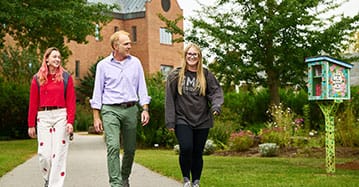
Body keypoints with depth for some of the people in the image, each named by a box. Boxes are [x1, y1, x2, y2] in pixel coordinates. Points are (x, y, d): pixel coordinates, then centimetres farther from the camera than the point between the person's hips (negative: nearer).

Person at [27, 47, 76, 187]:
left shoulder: (66, 77, 5)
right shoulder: (37, 78, 8)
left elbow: (71, 101, 1)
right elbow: (33, 103, 8)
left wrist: (70, 121, -9)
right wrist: (31, 124, 5)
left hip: (61, 116, -1)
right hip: (43, 117, 1)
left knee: (59, 153, -3)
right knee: (44, 154, 0)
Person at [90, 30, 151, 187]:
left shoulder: (135, 62, 9)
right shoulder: (103, 65, 3)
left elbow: (142, 87, 10)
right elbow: (98, 92, 5)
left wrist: (145, 109, -1)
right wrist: (96, 117, -1)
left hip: (131, 109, 3)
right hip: (110, 110, -2)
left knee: (130, 149, 8)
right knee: (113, 147, -14)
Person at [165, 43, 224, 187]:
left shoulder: (206, 74, 6)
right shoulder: (176, 75, 2)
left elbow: (216, 91, 3)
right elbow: (170, 99, 1)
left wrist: (216, 105, -19)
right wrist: (170, 121, -4)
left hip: (202, 121, 2)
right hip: (182, 120, -2)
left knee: (198, 152, 6)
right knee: (186, 149, -17)